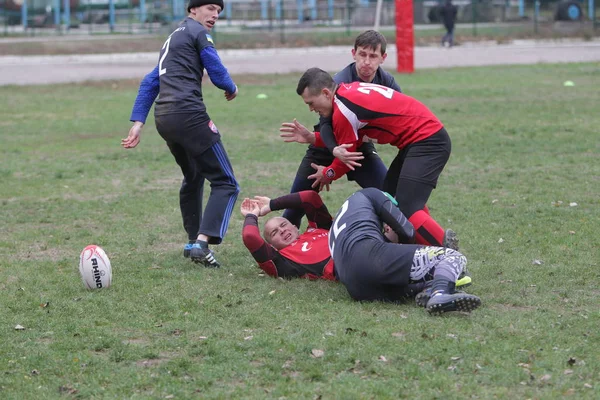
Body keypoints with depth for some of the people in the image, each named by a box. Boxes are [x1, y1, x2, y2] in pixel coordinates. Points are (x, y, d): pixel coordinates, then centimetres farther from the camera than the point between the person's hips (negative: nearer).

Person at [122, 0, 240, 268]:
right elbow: (217, 74, -3)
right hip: (189, 115, -9)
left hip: (163, 118, 9)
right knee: (225, 184, -7)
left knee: (193, 177, 30)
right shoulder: (197, 32, 1)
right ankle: (202, 243, -23)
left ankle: (193, 242, 34)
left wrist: (138, 122, 17)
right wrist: (231, 89, 19)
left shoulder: (173, 38, 27)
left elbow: (150, 83, 22)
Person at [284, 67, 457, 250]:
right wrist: (312, 138, 12)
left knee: (406, 210, -19)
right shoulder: (351, 91, 10)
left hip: (427, 142, -10)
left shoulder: (343, 111, -17)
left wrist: (328, 174, 16)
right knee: (390, 197, 16)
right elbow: (347, 140, 17)